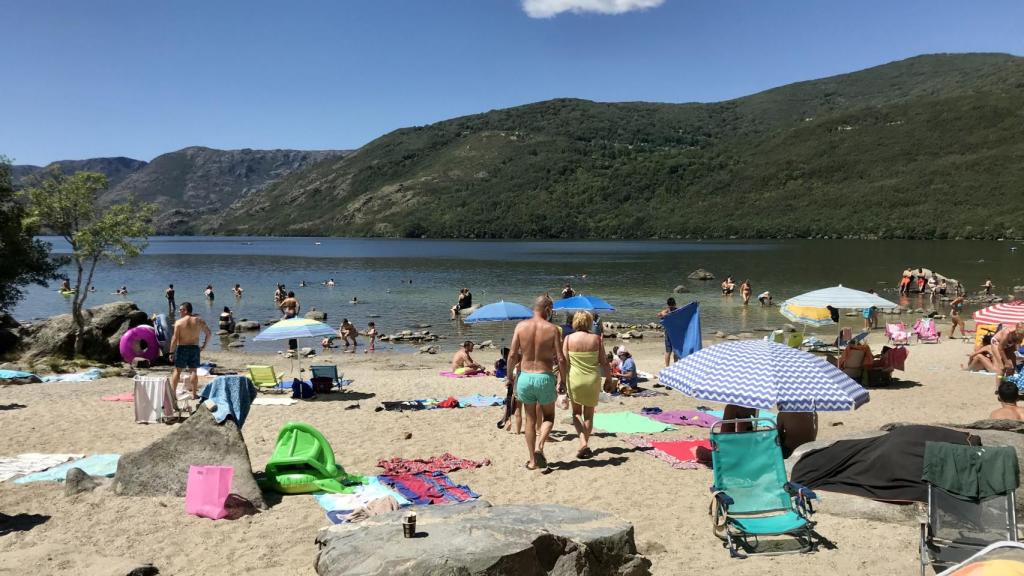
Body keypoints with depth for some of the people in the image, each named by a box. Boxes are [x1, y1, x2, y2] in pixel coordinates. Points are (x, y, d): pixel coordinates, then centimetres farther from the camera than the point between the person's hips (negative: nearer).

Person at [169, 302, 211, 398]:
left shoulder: (179, 322, -10)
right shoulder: (199, 321, 1)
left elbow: (175, 338, -12)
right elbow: (208, 333, 5)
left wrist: (171, 352, -5)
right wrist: (204, 345, 14)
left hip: (182, 348, -3)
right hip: (195, 348, 3)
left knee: (177, 371, 6)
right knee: (193, 371, 8)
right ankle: (194, 393, 10)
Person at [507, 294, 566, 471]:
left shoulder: (521, 326, -3)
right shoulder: (552, 329, -7)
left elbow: (513, 354, -4)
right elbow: (560, 359, -8)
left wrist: (509, 376, 9)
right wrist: (562, 381, 4)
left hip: (525, 377, 2)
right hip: (545, 377, -2)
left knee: (530, 420, 15)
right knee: (548, 417, 19)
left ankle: (533, 460, 18)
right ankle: (539, 446, -6)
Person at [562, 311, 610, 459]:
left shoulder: (568, 339, -6)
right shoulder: (596, 339, -4)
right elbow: (603, 362, 0)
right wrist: (609, 374, 16)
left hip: (574, 379, -1)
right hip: (593, 380, 1)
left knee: (576, 412, 15)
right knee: (589, 414, 17)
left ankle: (583, 442, -3)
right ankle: (585, 445, 20)